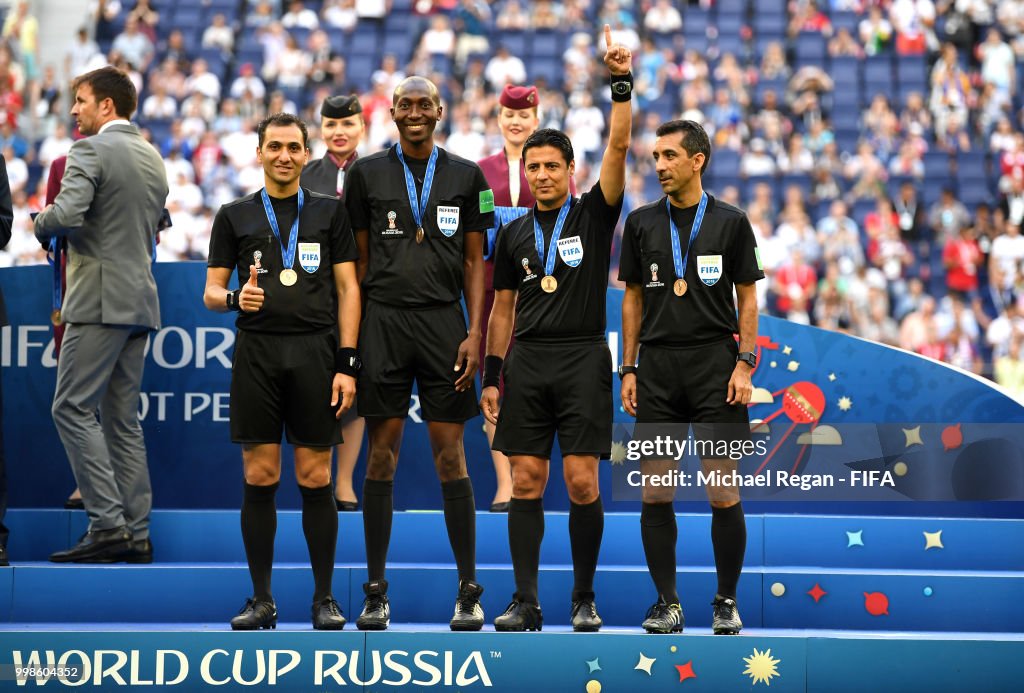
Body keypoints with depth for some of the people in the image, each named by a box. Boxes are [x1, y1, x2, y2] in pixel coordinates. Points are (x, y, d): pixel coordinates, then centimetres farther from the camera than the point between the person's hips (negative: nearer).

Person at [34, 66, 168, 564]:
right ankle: (136, 533, 6)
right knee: (122, 419, 10)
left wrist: (41, 224, -1)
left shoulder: (90, 150, -9)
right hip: (141, 300, 8)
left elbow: (65, 214, -21)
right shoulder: (153, 159, 17)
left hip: (101, 299, -8)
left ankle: (107, 524, -14)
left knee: (73, 410, -7)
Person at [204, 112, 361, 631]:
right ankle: (261, 601, 7)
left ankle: (324, 598, 8)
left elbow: (348, 289, 5)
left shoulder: (329, 212, 9)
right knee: (259, 478, 0)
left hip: (315, 353, -1)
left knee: (316, 479, -1)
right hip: (256, 351, 1)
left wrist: (347, 364, -4)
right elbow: (211, 291, 10)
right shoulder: (235, 215, 11)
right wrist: (235, 298, -14)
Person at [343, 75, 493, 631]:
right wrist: (351, 335, 3)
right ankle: (375, 592, 8)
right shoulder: (367, 172, 8)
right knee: (382, 454, 1)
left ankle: (468, 591, 6)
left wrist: (475, 333, -1)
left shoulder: (465, 176, 8)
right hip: (383, 320, 0)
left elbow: (474, 262, 8)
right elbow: (358, 259, 9)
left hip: (444, 321, 0)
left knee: (450, 455, -1)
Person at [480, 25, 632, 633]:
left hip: (583, 359, -3)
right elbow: (503, 309, 15)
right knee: (526, 482, 0)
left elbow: (618, 149, -9)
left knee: (582, 483, -5)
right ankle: (526, 602, 4)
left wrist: (622, 85, -17)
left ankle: (585, 600, 6)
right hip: (528, 361, 3)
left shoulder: (594, 214, 4)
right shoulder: (515, 234, 12)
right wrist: (491, 376, 10)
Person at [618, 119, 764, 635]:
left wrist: (744, 364, -6)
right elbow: (633, 298, 12)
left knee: (723, 491, -5)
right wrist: (628, 370, 6)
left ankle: (727, 601, 7)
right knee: (654, 492, 1)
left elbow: (748, 300, 3)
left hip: (715, 362, -2)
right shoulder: (642, 222, 9)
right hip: (657, 366, 3)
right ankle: (667, 602, 10)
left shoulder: (730, 222, 2)